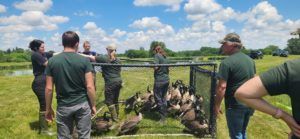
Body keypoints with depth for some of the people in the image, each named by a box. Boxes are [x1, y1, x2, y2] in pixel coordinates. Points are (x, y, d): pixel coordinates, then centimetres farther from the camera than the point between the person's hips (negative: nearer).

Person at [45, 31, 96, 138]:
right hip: (82, 104, -1)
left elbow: (49, 89, -3)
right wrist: (93, 105, 1)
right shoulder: (84, 60, -9)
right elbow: (90, 87, -11)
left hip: (63, 106, 2)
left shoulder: (52, 61, -3)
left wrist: (48, 108, 9)